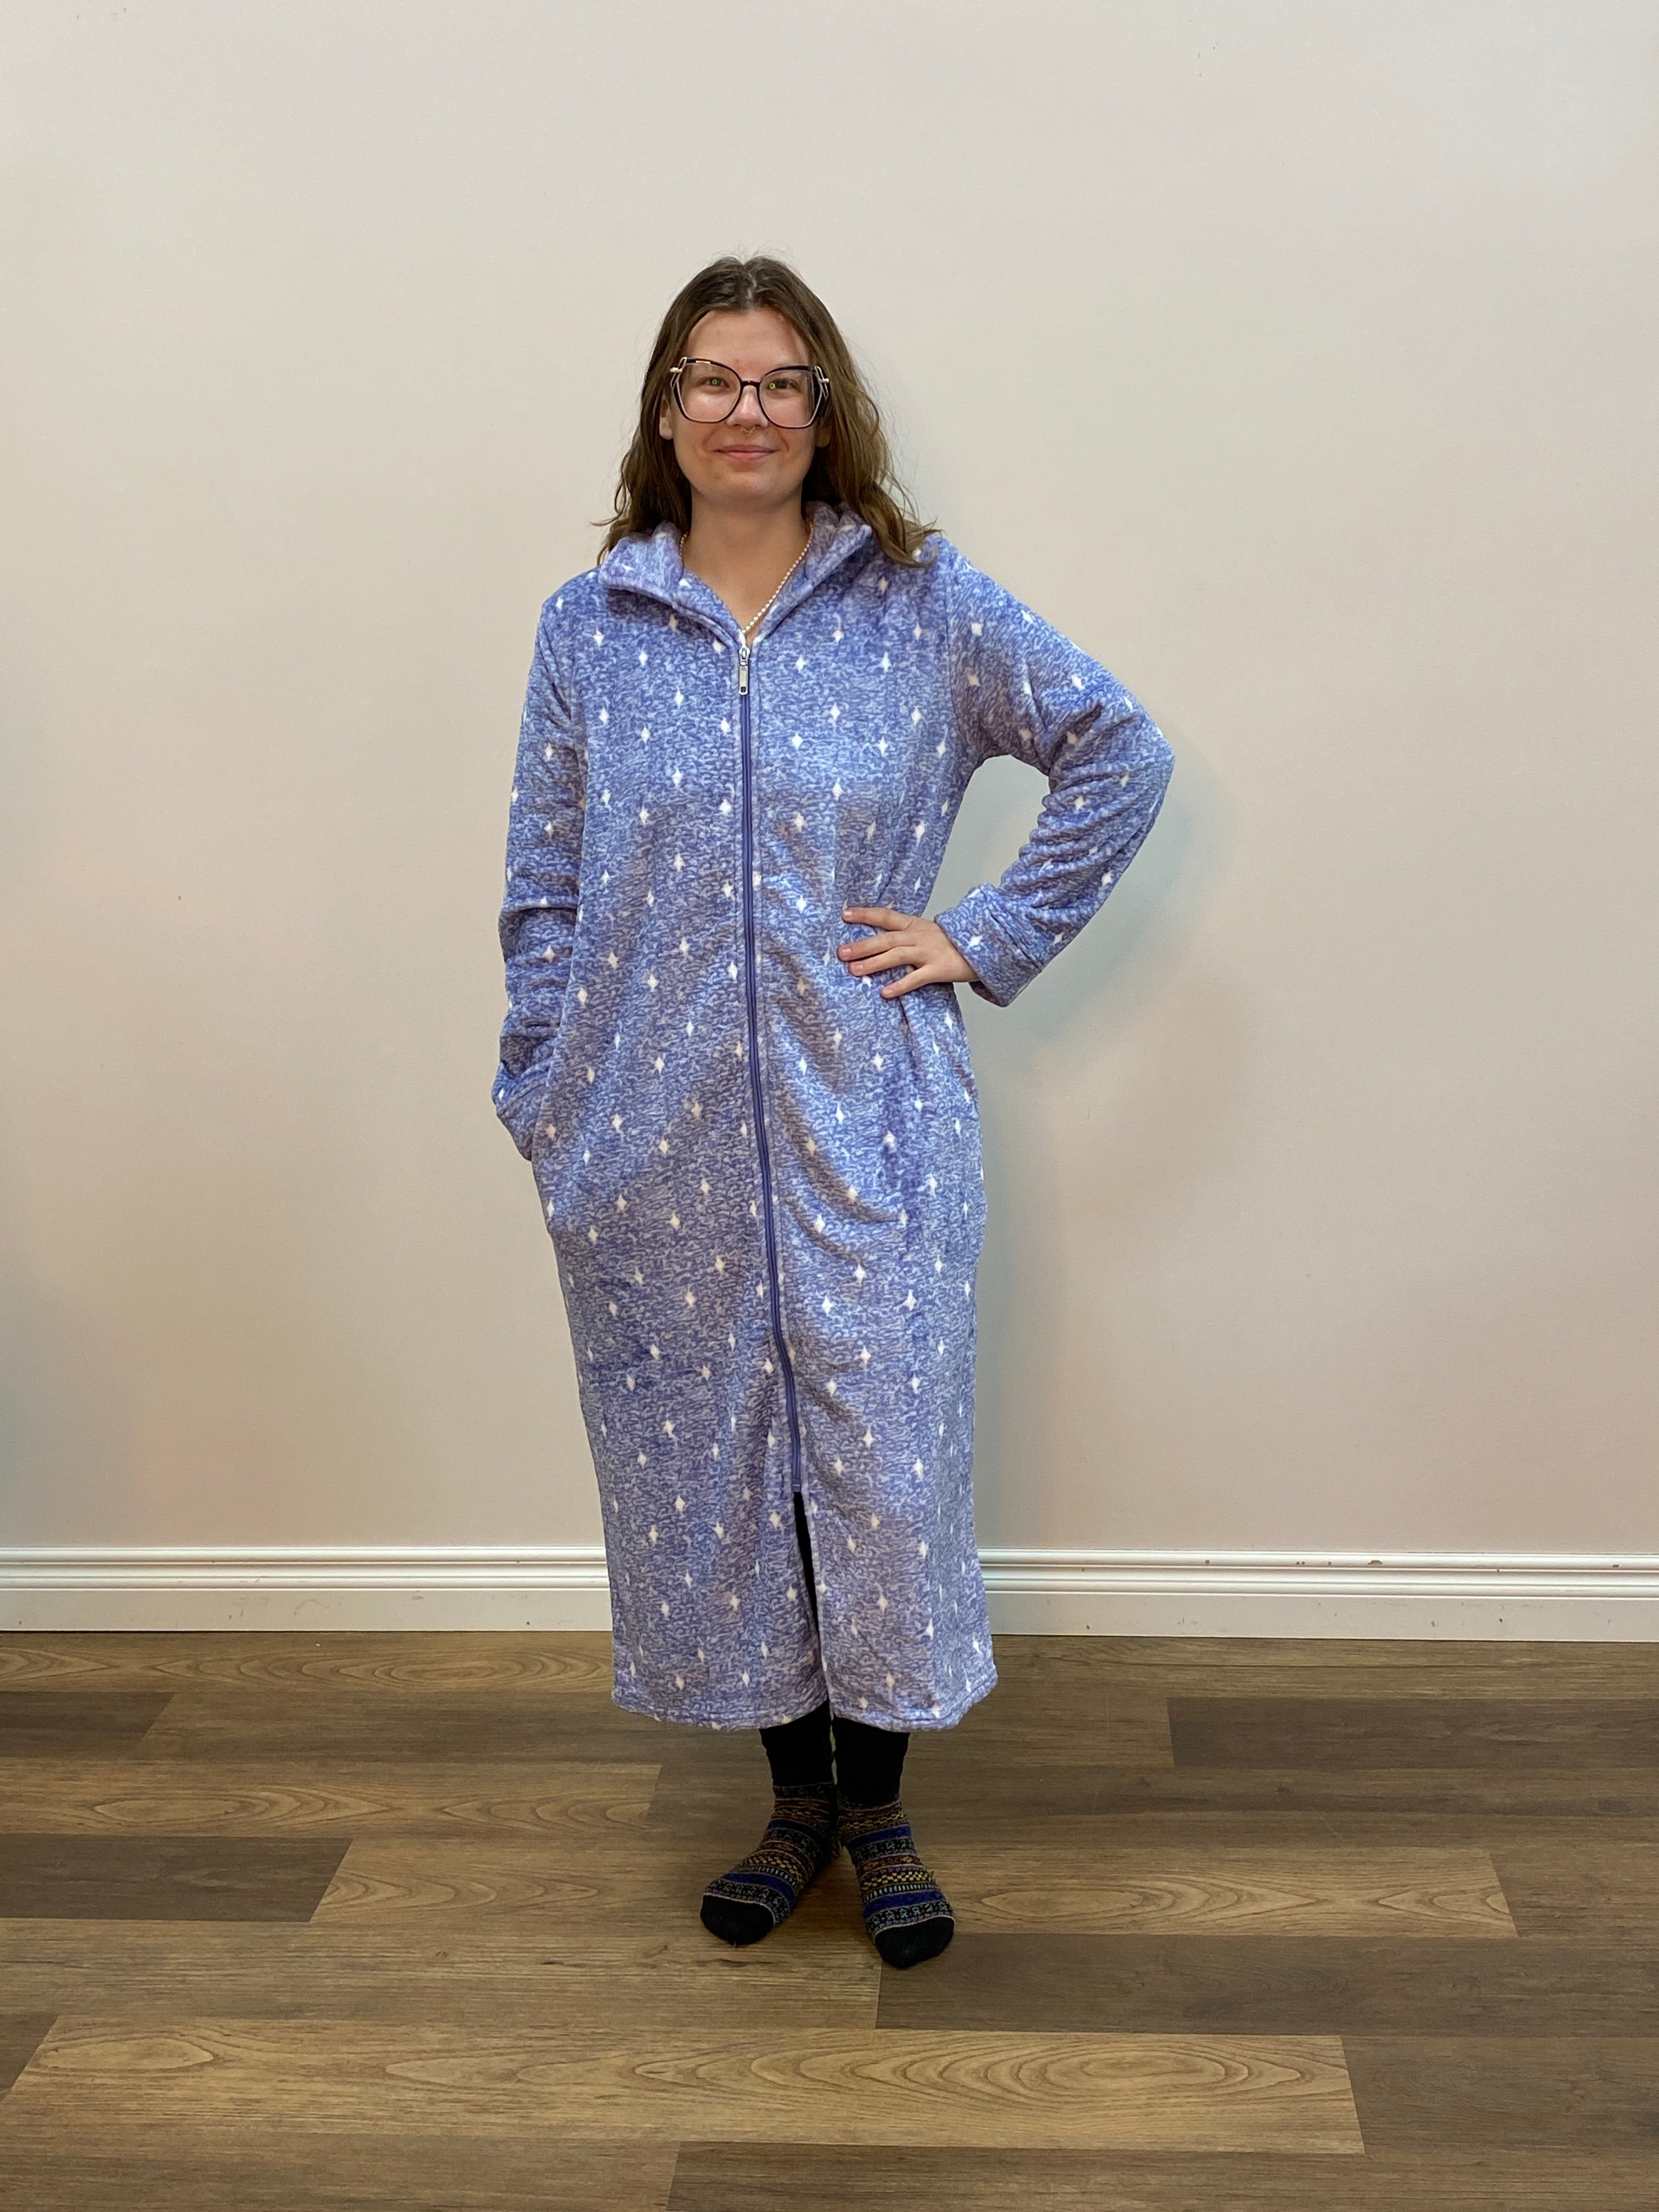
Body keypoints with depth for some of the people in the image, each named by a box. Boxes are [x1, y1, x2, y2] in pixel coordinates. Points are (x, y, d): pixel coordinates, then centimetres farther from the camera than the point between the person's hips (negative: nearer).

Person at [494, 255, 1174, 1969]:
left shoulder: (923, 604, 1)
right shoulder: (587, 628, 5)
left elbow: (1121, 752, 6)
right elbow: (543, 894, 7)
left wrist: (987, 936, -1)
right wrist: (542, 1115, 4)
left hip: (868, 1120, -1)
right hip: (659, 1136, 2)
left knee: (883, 1458, 1)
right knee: (708, 1462, 10)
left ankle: (877, 1808, 23)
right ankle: (793, 1791, 30)